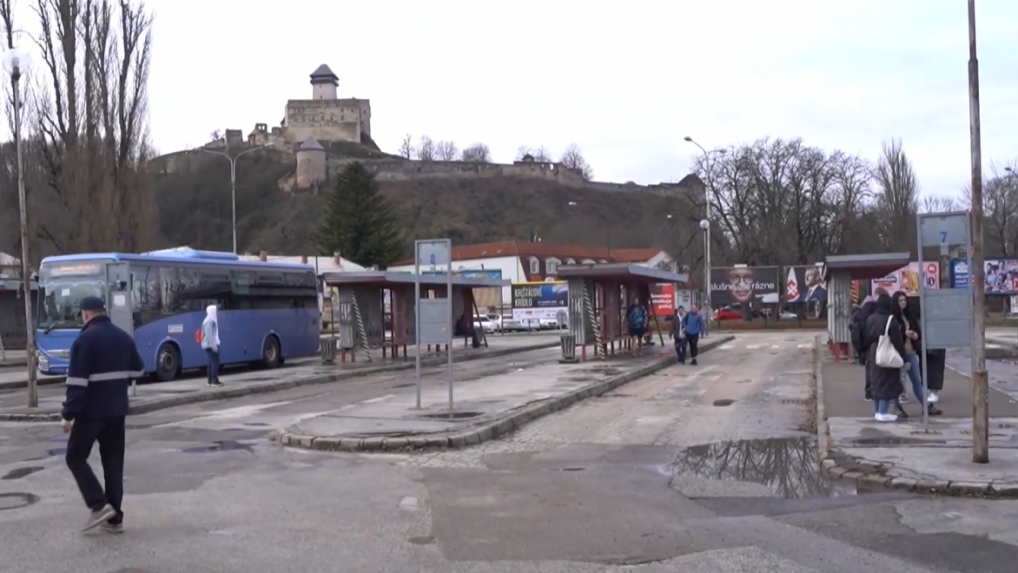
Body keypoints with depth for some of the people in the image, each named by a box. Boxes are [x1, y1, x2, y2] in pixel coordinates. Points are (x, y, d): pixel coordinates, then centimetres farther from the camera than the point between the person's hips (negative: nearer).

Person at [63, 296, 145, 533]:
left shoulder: (85, 339, -14)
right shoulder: (124, 337, 8)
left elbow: (77, 381, -19)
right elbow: (137, 371, 18)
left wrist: (68, 414, -16)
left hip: (91, 411, -7)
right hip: (117, 410, 7)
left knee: (76, 457, 7)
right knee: (113, 461, 10)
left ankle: (99, 506, -7)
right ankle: (114, 517, 9)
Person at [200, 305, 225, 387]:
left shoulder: (212, 321, 16)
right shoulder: (209, 321, -17)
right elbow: (209, 334, -23)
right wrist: (213, 345, -24)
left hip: (211, 344, 11)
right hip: (211, 345, -11)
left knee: (212, 362, 11)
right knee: (215, 362, -11)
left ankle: (210, 381, 14)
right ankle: (215, 381, -13)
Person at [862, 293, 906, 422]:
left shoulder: (870, 318, 6)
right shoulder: (891, 319, -14)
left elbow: (865, 338, 10)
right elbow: (897, 340, -13)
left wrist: (868, 353, 17)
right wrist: (901, 356, -6)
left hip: (873, 355, 7)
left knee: (876, 382, 14)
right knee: (887, 383, -1)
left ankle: (877, 411, 21)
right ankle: (883, 413, -2)